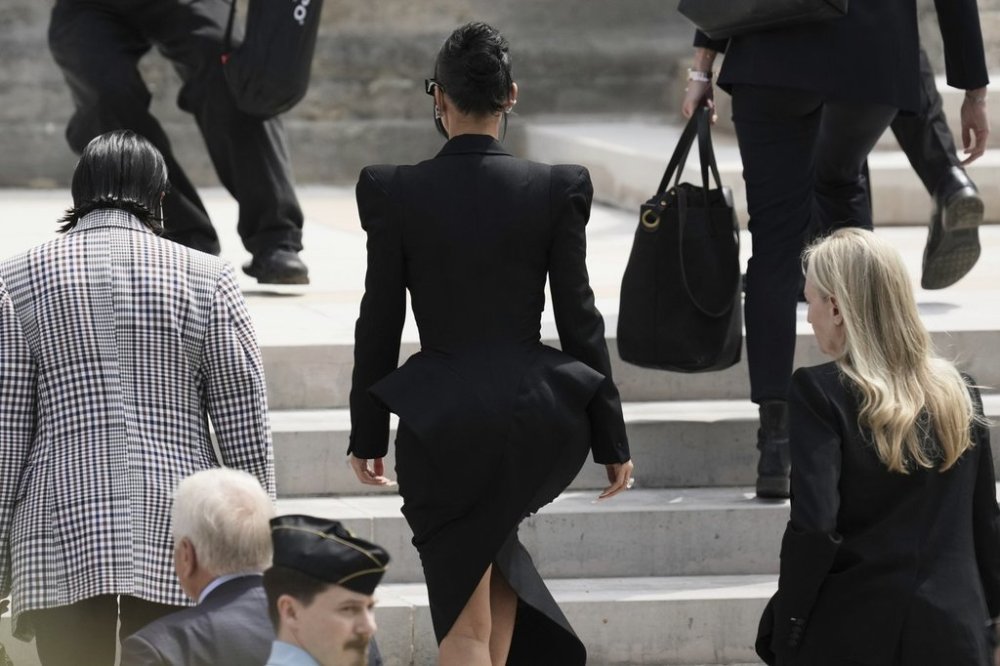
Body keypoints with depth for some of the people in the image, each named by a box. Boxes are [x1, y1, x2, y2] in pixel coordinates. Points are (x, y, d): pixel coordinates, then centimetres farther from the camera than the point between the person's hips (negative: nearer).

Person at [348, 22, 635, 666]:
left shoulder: (393, 190, -5)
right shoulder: (558, 189, -4)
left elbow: (380, 323, -1)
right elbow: (580, 319, -1)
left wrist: (368, 434, 10)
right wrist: (612, 439, 6)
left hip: (441, 422, -2)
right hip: (536, 414, 2)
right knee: (489, 546, 32)